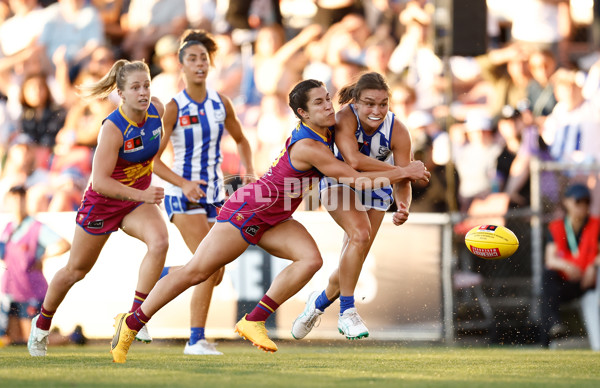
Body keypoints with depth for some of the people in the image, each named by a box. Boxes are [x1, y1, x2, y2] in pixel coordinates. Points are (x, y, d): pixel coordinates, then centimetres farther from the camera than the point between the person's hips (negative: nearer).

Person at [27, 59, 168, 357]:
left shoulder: (156, 109, -13)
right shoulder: (113, 128, -31)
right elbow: (100, 181, -31)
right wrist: (141, 195, -39)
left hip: (139, 197, 4)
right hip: (102, 202, -4)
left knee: (159, 241, -28)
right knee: (76, 270, 13)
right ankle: (42, 324, 38)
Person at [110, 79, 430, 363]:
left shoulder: (326, 131, 0)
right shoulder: (308, 147, -27)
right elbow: (359, 181, -26)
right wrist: (404, 172, -17)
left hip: (273, 219, 9)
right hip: (246, 210, -9)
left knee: (311, 259, -15)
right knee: (196, 272, -5)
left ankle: (253, 322, -9)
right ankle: (131, 323, 7)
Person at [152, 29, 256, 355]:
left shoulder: (221, 104, 3)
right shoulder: (174, 108, -11)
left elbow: (240, 139, 20)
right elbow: (152, 159, -12)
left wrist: (249, 171, 2)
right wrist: (184, 184, -26)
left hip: (215, 193, 6)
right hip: (184, 194, -6)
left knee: (215, 275, 4)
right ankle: (196, 340, -6)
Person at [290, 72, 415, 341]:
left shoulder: (398, 131, -26)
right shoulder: (346, 118, -33)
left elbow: (402, 182, -22)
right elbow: (353, 160, -46)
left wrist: (403, 207, -43)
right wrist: (398, 170, -43)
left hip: (375, 190, 3)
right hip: (339, 182, -3)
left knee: (351, 265, 4)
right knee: (360, 234, -30)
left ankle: (321, 301, 37)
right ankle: (347, 312, -16)